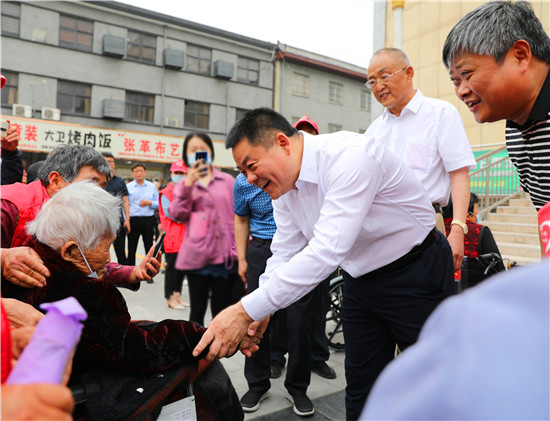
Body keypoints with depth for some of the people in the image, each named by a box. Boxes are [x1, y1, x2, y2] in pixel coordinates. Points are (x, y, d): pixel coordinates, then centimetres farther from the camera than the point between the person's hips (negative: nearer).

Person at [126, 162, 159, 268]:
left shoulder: (152, 186, 8)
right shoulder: (128, 187, 3)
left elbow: (158, 203, 9)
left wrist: (149, 203, -12)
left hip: (148, 220, 1)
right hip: (133, 220, -1)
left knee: (149, 247, 7)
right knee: (131, 248, 6)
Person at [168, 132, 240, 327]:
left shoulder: (227, 180, 8)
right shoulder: (184, 185, 10)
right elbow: (178, 214, -7)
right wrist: (188, 184, -15)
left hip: (224, 254, 0)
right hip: (197, 254, 0)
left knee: (221, 309, 9)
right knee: (198, 308, 9)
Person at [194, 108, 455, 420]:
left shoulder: (350, 155, -30)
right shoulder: (284, 184, -4)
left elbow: (328, 250, -39)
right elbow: (284, 254, 2)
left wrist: (246, 310, -38)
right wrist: (260, 313, -10)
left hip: (416, 273, -6)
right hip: (360, 279, 7)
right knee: (360, 389, 16)